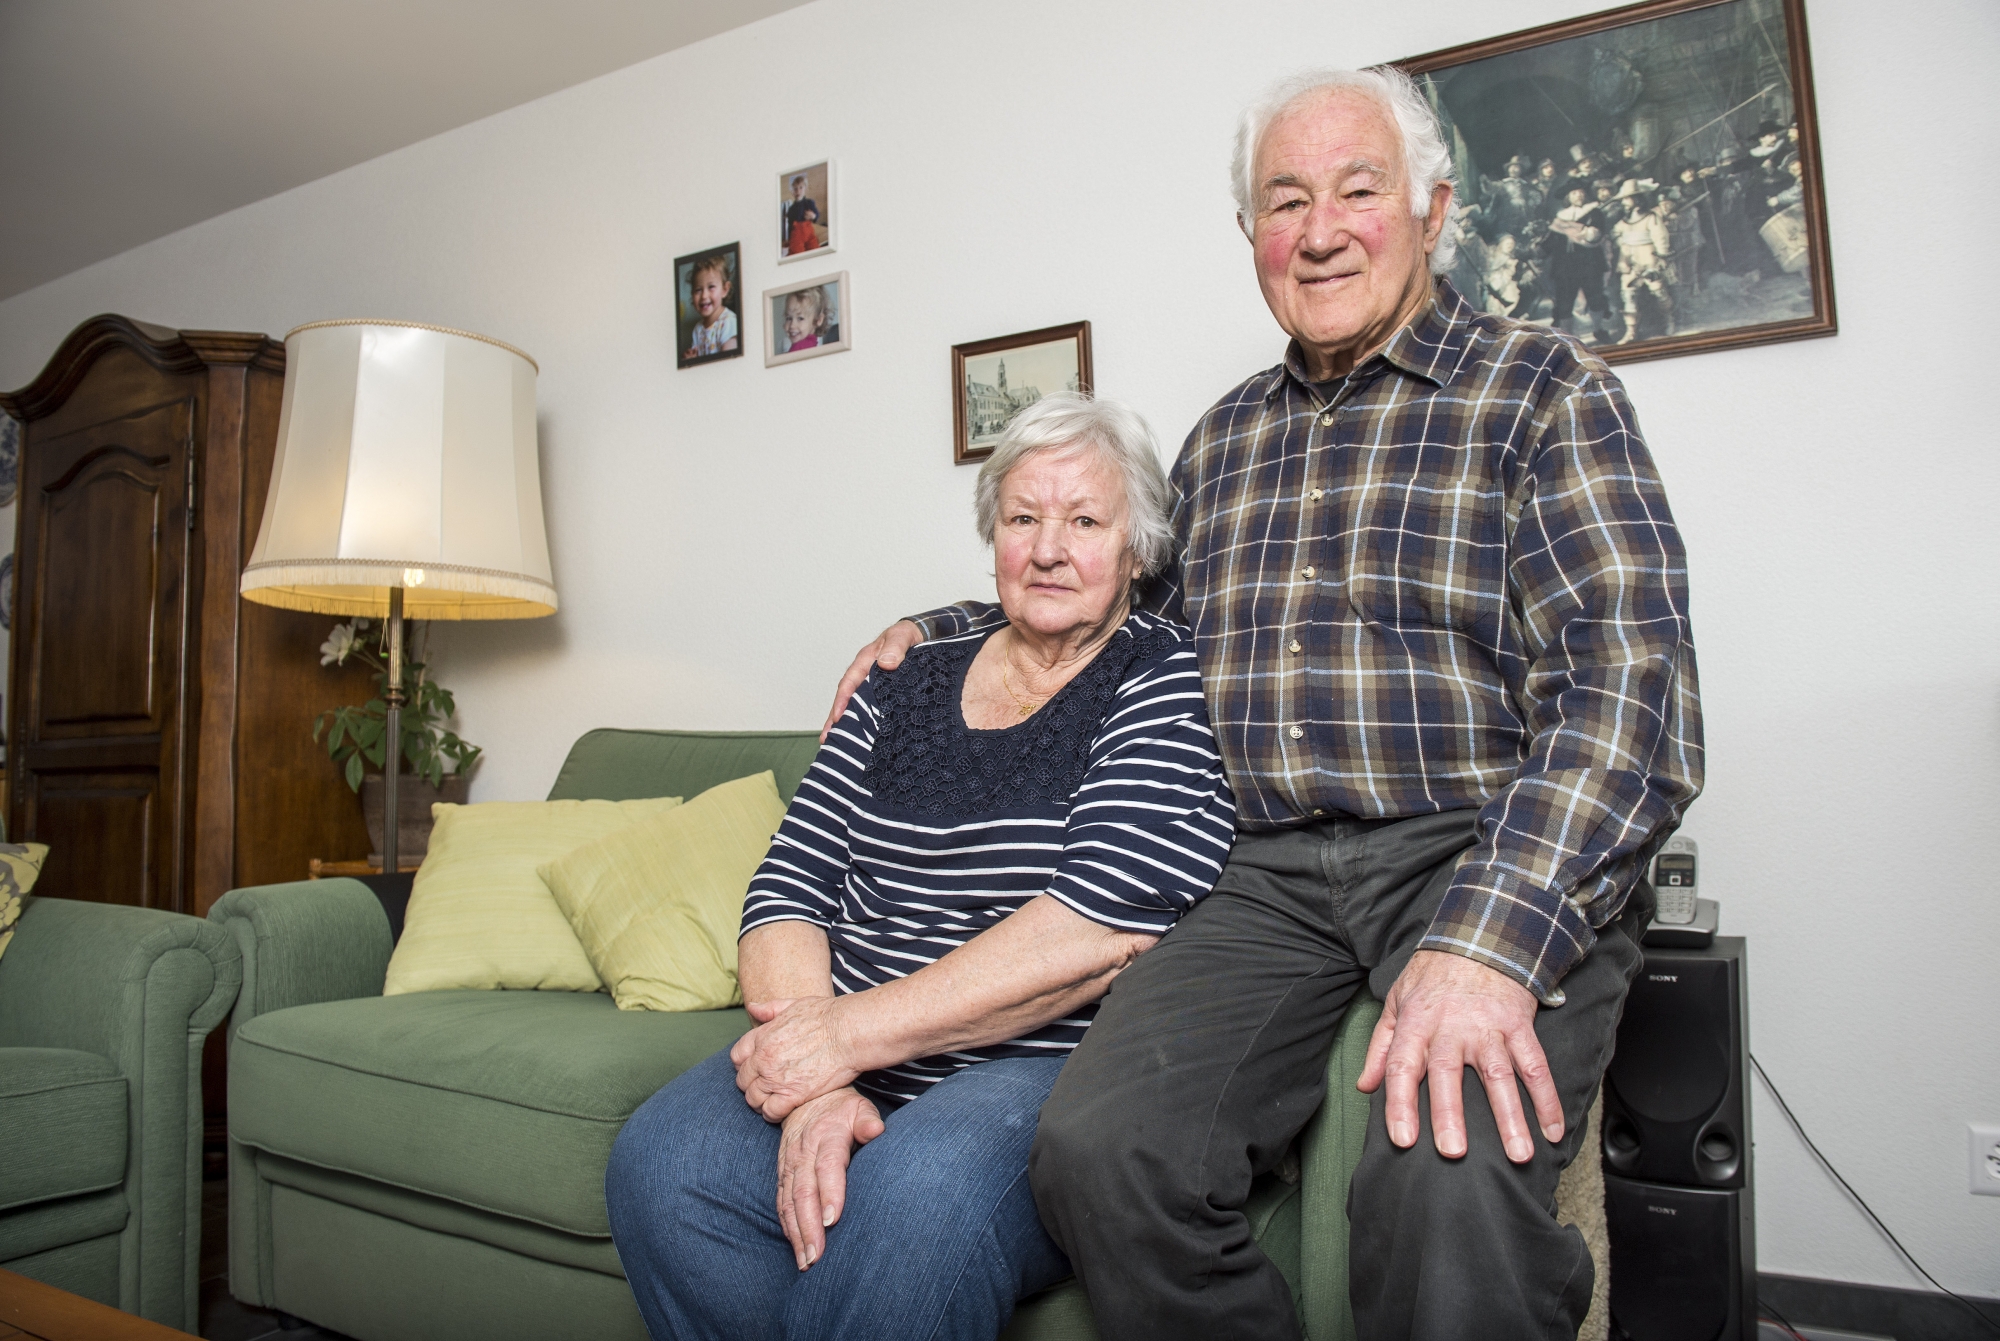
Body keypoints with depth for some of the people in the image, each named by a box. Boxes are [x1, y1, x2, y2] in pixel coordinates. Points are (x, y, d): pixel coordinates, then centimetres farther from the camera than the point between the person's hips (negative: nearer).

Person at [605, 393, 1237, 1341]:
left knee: (917, 1190, -34)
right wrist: (817, 1083, -13)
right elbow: (785, 896, 6)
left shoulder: (1166, 684, -1)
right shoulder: (904, 687, 13)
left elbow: (1102, 928, -15)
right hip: (848, 1063, 5)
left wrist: (847, 1030, -16)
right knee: (662, 1164, -22)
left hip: (1053, 1067, -4)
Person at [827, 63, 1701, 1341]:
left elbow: (1629, 672, -11)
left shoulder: (1540, 387, 2)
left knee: (1448, 1176, -33)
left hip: (1499, 860, -3)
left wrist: (1487, 938, -24)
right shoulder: (1223, 437, 19)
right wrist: (938, 632, 22)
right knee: (1099, 1149, -22)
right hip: (1269, 877, 4)